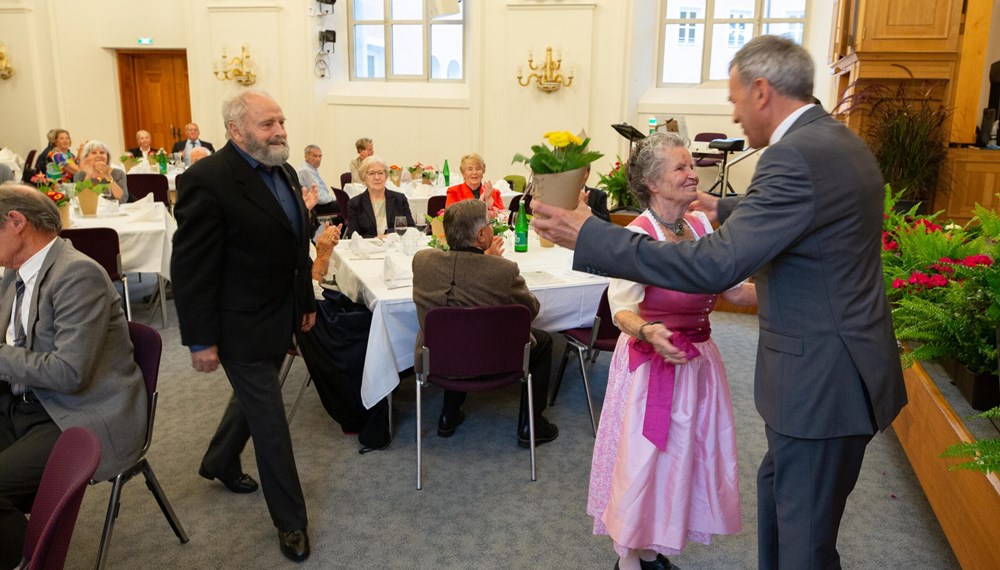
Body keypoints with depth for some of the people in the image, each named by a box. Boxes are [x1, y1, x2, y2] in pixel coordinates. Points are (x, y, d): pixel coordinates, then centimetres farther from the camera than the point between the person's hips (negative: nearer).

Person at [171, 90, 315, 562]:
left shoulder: (283, 172, 6)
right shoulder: (207, 179, -20)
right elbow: (190, 266, -19)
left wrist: (306, 301, 17)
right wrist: (201, 340, -18)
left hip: (279, 318, 8)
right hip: (242, 327, -8)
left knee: (252, 399, 25)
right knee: (270, 422, 2)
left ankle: (219, 463, 52)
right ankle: (290, 520, 19)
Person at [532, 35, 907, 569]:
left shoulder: (795, 156, -25)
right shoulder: (839, 141, 7)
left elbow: (716, 265, -31)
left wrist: (589, 237, -28)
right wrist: (723, 209, 34)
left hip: (822, 383, -10)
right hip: (831, 370, 10)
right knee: (777, 490, 26)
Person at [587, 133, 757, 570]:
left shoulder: (702, 225, 1)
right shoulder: (638, 236, -17)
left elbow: (735, 290, 4)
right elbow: (622, 309, -25)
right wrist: (647, 331, -44)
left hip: (699, 359, 7)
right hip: (652, 362, -7)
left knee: (684, 455, 16)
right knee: (643, 457, 5)